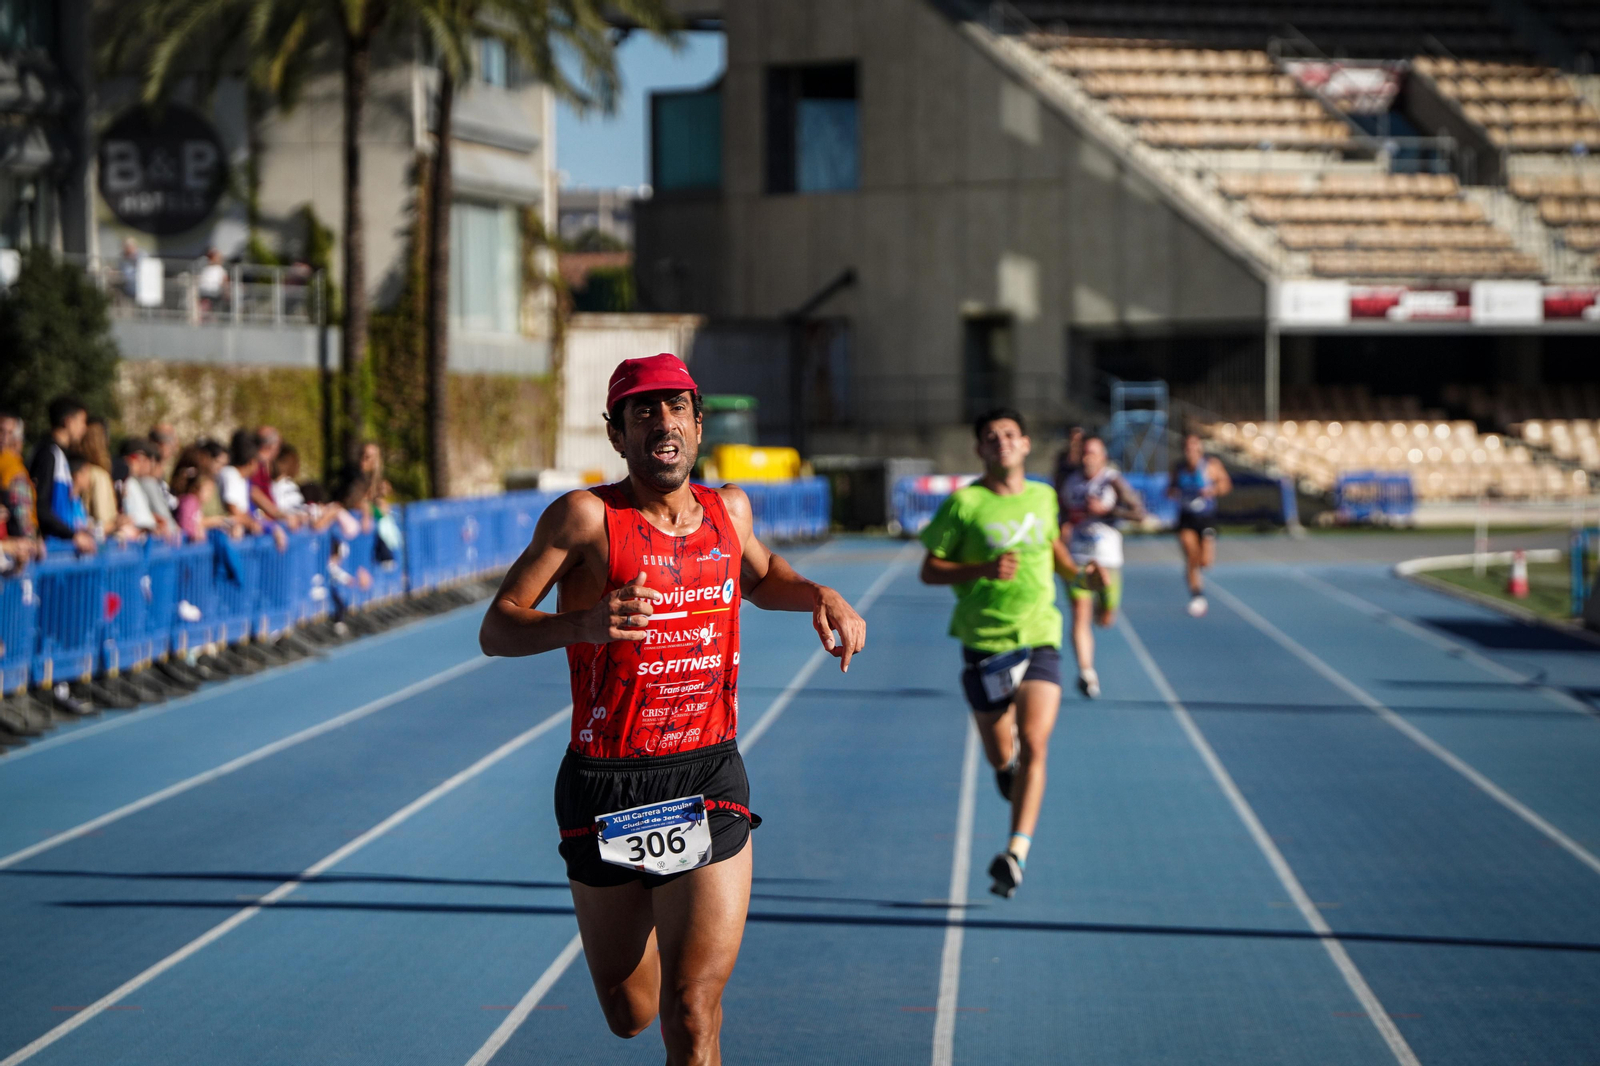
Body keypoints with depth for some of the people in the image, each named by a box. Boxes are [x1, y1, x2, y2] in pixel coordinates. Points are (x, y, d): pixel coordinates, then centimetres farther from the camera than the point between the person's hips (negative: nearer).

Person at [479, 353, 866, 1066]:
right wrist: (584, 623, -30)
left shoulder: (728, 509, 5)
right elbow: (496, 629, -11)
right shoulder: (587, 517, -10)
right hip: (604, 789, -2)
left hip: (709, 778, 2)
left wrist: (822, 597, 8)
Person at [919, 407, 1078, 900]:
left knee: (1033, 745, -16)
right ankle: (1010, 770, 46)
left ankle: (1017, 853, -17)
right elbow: (930, 569, -2)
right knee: (1001, 756, 7)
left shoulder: (1044, 497, 7)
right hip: (983, 642, -1)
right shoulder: (963, 503, -5)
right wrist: (983, 569, -17)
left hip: (1040, 638, 2)